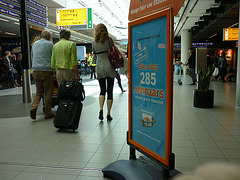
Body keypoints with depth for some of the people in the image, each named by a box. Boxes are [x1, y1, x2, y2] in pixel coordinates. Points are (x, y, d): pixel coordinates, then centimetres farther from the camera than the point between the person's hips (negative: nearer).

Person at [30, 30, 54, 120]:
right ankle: (48, 113, 7)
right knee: (48, 92, 2)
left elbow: (32, 57, 23)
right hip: (46, 70, -5)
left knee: (38, 91, 13)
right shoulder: (50, 44, -1)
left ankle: (34, 107, -8)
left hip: (36, 70, 5)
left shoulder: (35, 44, 16)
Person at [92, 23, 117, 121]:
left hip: (99, 68, 2)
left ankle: (101, 110, -4)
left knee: (102, 90, 14)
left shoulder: (94, 42, 4)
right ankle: (108, 114, 7)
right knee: (110, 91, 4)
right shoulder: (109, 40, -3)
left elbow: (95, 55, 13)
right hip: (109, 67, -2)